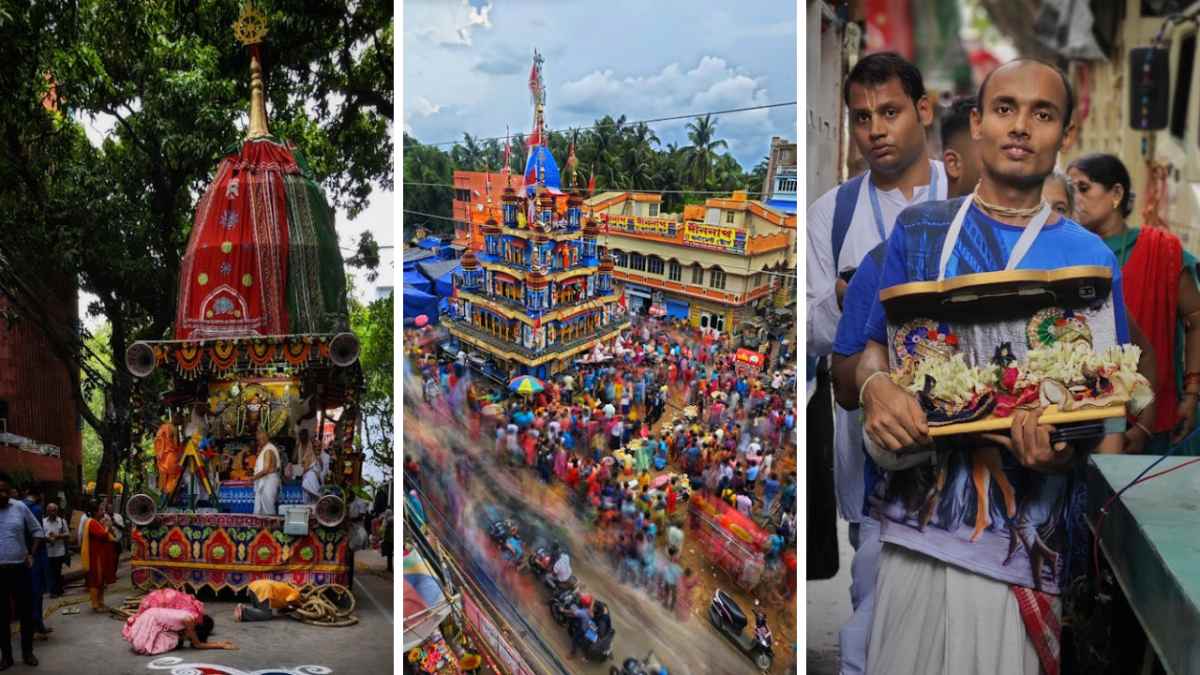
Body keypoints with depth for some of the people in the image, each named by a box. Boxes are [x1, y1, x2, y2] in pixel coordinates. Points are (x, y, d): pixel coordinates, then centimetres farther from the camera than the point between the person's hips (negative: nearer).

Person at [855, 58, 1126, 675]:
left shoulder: (1090, 257, 4)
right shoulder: (918, 230, 8)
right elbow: (875, 347, 11)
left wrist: (1067, 454, -18)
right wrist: (875, 386, -13)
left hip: (1028, 537, -1)